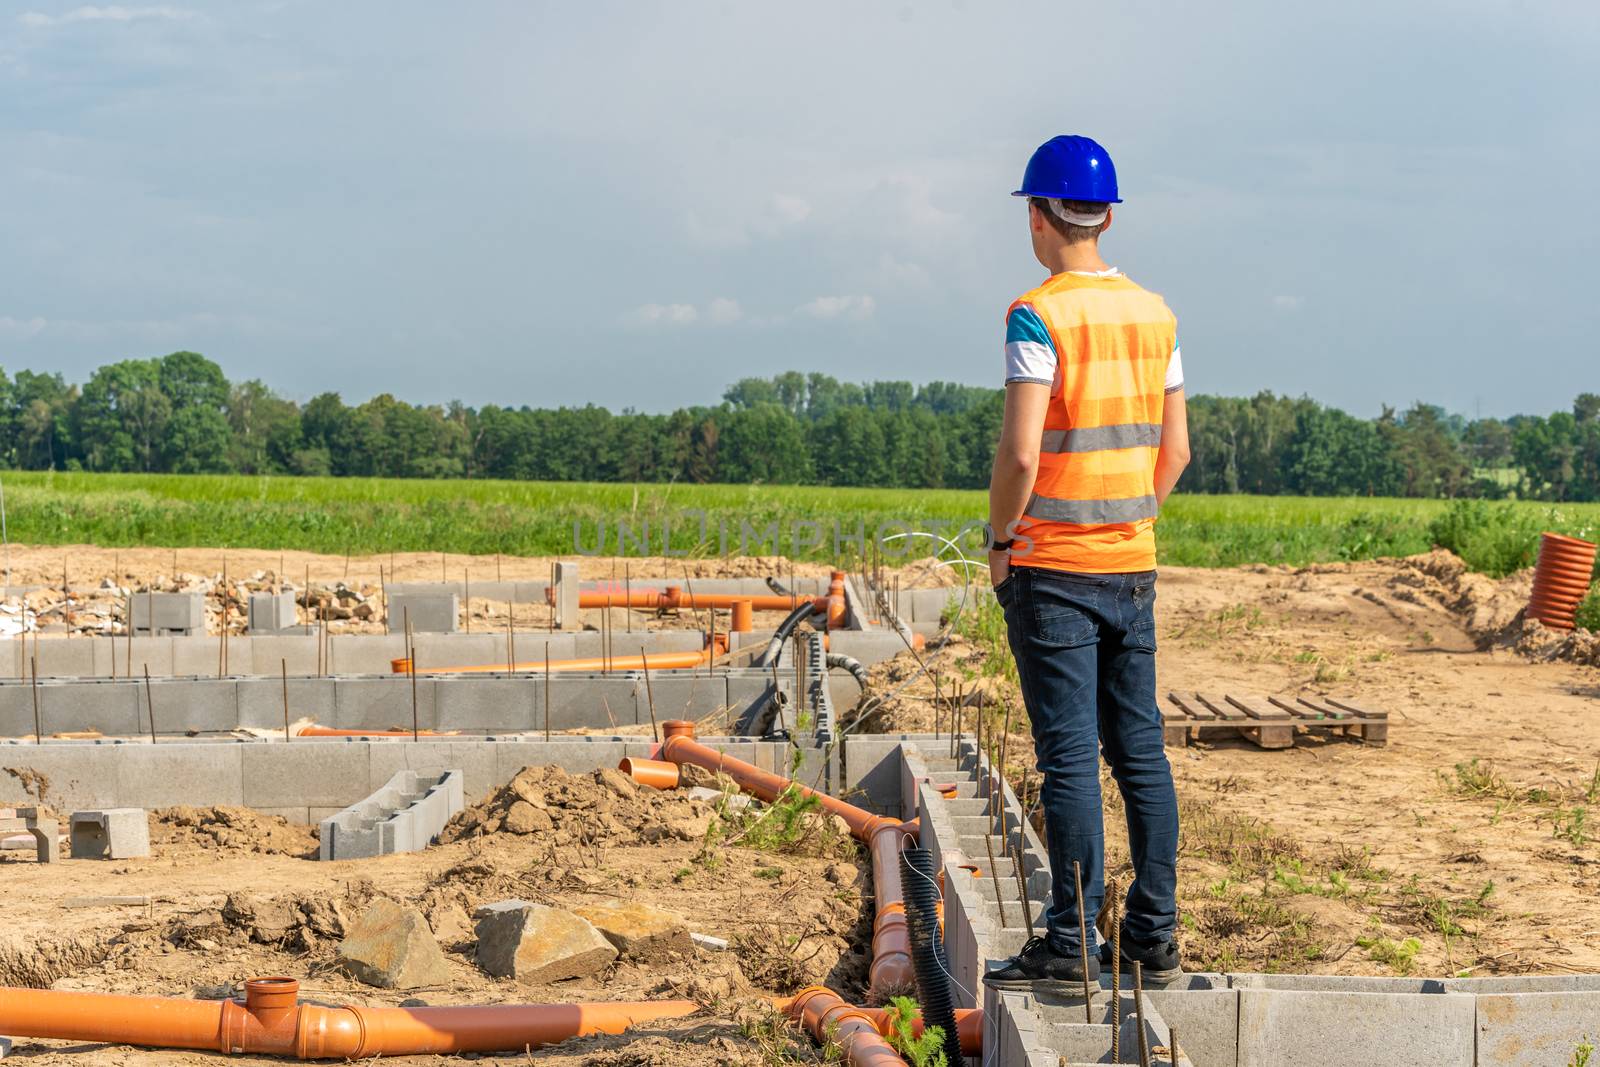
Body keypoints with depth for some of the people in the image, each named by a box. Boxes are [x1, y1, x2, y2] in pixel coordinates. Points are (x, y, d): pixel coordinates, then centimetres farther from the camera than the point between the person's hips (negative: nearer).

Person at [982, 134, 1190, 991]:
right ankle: (1153, 940, 14)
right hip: (1132, 565, 6)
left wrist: (1000, 538, -4)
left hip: (1052, 569, -6)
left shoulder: (1039, 316, -11)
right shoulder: (1152, 313, 9)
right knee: (1140, 751, 9)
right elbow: (1175, 451, 13)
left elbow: (1020, 452, -18)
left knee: (1069, 757, -4)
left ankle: (1071, 946, 0)